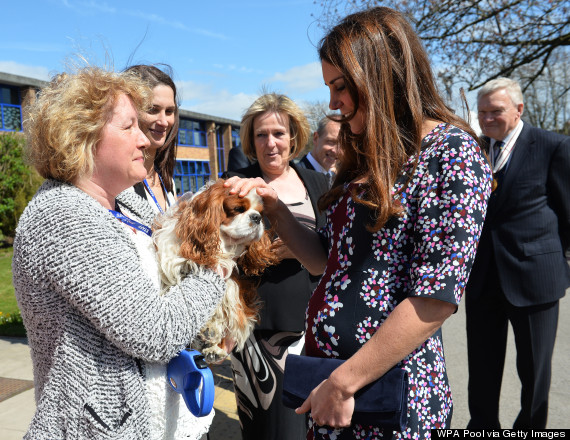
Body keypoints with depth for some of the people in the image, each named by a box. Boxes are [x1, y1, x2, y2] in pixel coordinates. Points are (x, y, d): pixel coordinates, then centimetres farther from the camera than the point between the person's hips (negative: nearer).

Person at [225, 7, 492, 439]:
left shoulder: (451, 151, -13)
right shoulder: (367, 159, 10)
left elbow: (437, 296, -20)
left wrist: (343, 384, -17)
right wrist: (275, 207, -1)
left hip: (388, 391, -7)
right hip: (324, 361, 7)